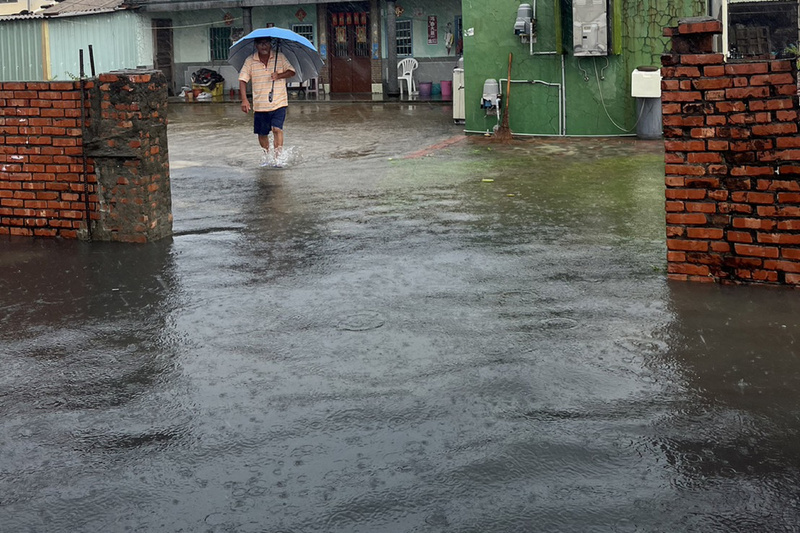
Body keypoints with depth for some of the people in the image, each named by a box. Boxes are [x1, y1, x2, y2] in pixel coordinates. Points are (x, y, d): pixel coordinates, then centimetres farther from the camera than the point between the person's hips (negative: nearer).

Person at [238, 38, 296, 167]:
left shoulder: (280, 57, 1)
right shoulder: (250, 61, 0)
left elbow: (291, 72, 0)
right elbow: (243, 80, -3)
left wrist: (279, 75, -20)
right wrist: (244, 99, -15)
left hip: (279, 103, -2)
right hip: (260, 105, 2)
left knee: (277, 128, -17)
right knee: (262, 133, 10)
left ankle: (278, 157, -15)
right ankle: (266, 155, 33)